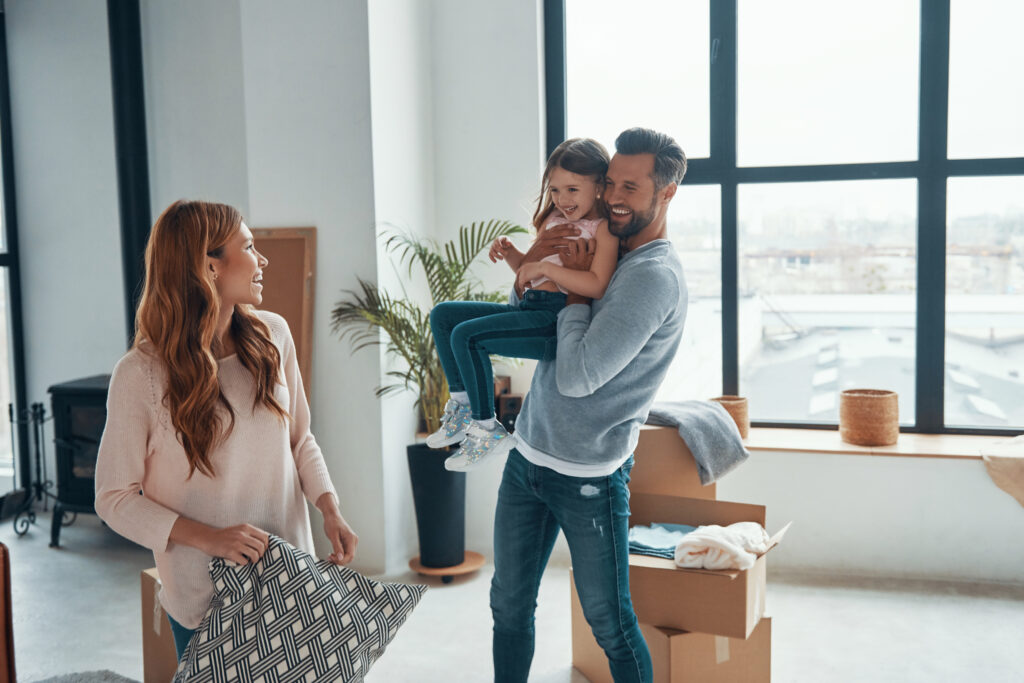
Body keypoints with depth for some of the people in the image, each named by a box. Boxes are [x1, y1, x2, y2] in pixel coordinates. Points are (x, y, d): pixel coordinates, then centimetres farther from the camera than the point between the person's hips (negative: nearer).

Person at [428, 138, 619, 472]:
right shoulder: (553, 220, 19)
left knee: (466, 335, -25)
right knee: (442, 315, 8)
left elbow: (597, 286, -22)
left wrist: (544, 267, -19)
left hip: (558, 318, -9)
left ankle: (487, 429, -13)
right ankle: (462, 405, 9)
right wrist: (509, 251, 10)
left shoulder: (604, 228, -6)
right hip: (529, 309, 10)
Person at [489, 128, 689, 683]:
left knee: (609, 624, 7)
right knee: (509, 607, 16)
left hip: (587, 476, -8)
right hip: (527, 455, 8)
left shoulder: (656, 277, -18)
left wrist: (573, 287, -13)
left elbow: (578, 375, -24)